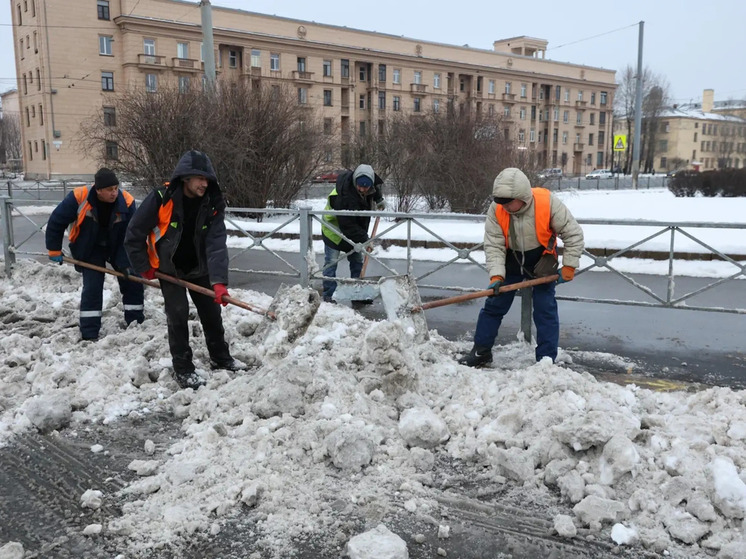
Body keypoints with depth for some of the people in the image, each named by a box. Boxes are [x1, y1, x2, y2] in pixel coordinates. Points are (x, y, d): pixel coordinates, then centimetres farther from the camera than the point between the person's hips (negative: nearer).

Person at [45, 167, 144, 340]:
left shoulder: (127, 202, -24)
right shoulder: (79, 198, -28)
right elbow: (56, 222, -14)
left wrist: (124, 263, -22)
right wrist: (54, 250, -6)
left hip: (118, 248, 2)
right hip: (89, 250, -2)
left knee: (133, 282, 1)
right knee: (92, 288, -9)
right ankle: (89, 334, 1)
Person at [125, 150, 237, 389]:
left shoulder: (213, 205, -18)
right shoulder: (160, 199, -26)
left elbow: (216, 244, -28)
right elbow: (134, 235, -15)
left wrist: (219, 280, -39)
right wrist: (144, 267, -9)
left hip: (198, 269, 3)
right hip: (168, 268, -3)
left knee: (212, 311, 9)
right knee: (178, 313, -10)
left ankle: (220, 358, 29)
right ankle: (182, 369, 3)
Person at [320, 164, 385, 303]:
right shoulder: (344, 196, -38)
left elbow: (378, 185, 13)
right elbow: (347, 225, -36)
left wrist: (379, 199, 0)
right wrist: (363, 239, -34)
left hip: (355, 232, 8)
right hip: (335, 230, -8)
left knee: (357, 262, 12)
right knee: (331, 263, -6)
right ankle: (328, 296, 0)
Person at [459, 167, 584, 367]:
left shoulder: (548, 203, -28)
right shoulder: (496, 210, -22)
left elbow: (573, 234, -17)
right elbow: (493, 245, -19)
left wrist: (569, 267, -16)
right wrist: (496, 276, -29)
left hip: (542, 262, -2)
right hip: (511, 262, 2)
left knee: (545, 310, -5)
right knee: (493, 305, 5)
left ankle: (546, 360, 5)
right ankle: (481, 351, 20)